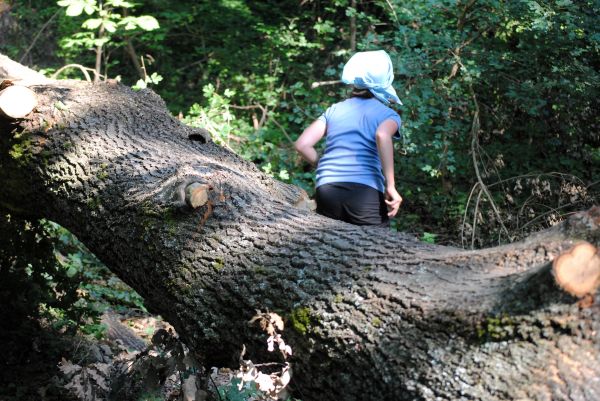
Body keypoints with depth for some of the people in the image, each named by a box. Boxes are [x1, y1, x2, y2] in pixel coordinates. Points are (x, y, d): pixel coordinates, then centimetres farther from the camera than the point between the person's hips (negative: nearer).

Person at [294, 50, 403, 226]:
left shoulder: (333, 110, 19)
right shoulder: (388, 114, 9)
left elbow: (302, 144, 9)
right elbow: (382, 136, -15)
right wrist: (390, 186, -14)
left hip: (326, 190, 3)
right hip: (366, 191, -3)